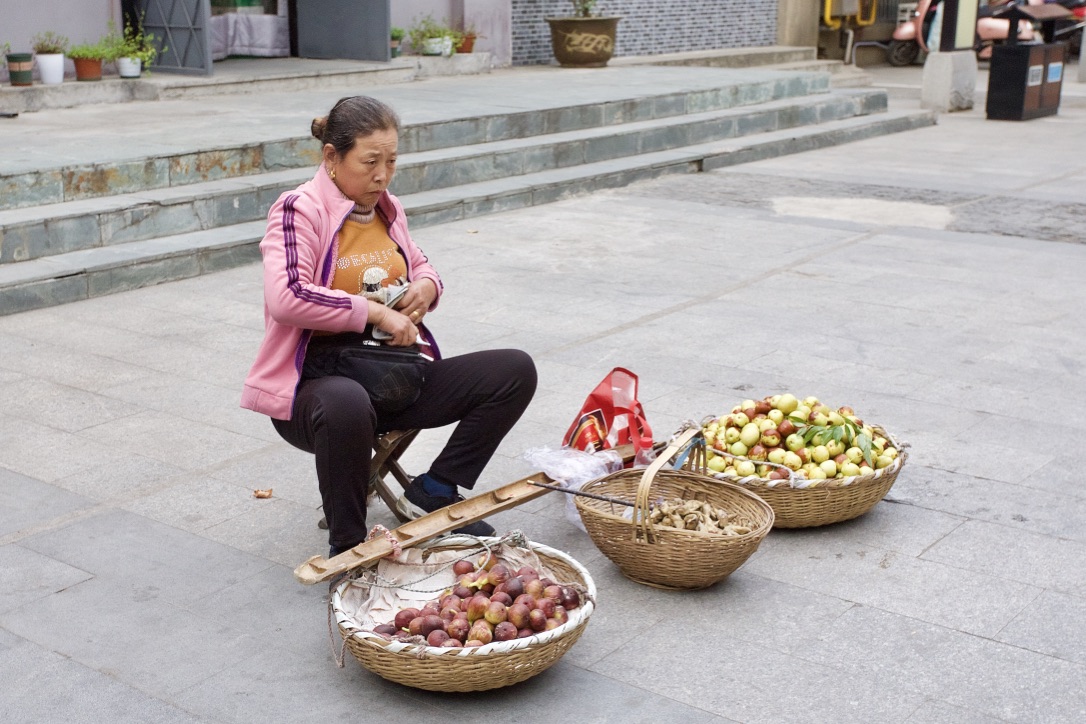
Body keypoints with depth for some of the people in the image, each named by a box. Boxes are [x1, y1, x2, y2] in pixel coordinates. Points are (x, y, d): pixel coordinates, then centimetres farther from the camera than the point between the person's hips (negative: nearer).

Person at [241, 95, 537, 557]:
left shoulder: (387, 209, 11)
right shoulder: (300, 209, -10)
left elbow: (419, 264, 29)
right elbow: (286, 298, -25)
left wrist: (426, 286, 4)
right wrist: (375, 313, -21)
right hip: (316, 381, -7)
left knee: (516, 371, -5)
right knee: (346, 404, -45)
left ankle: (433, 493, 4)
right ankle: (348, 547, -21)